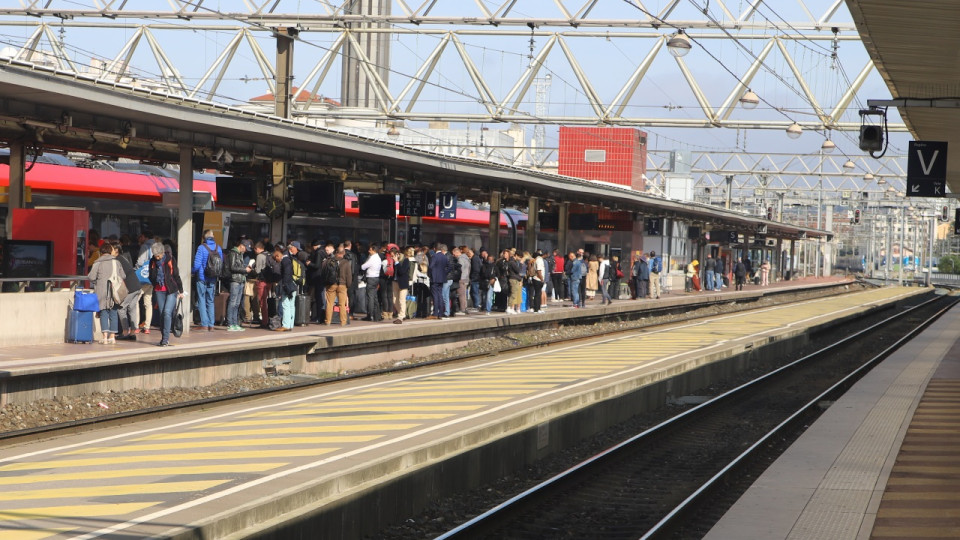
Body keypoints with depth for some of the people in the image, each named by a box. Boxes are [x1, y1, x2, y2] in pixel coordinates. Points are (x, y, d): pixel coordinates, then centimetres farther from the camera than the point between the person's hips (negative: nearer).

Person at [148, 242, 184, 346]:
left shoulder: (170, 260, -7)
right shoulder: (153, 261, 3)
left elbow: (176, 275, -1)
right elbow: (151, 277, 15)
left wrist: (181, 291, 2)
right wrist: (155, 285, 0)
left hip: (171, 290, -4)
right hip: (159, 291, 4)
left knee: (167, 312, -14)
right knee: (162, 314, 4)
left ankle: (166, 339, -14)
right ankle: (164, 338, 12)